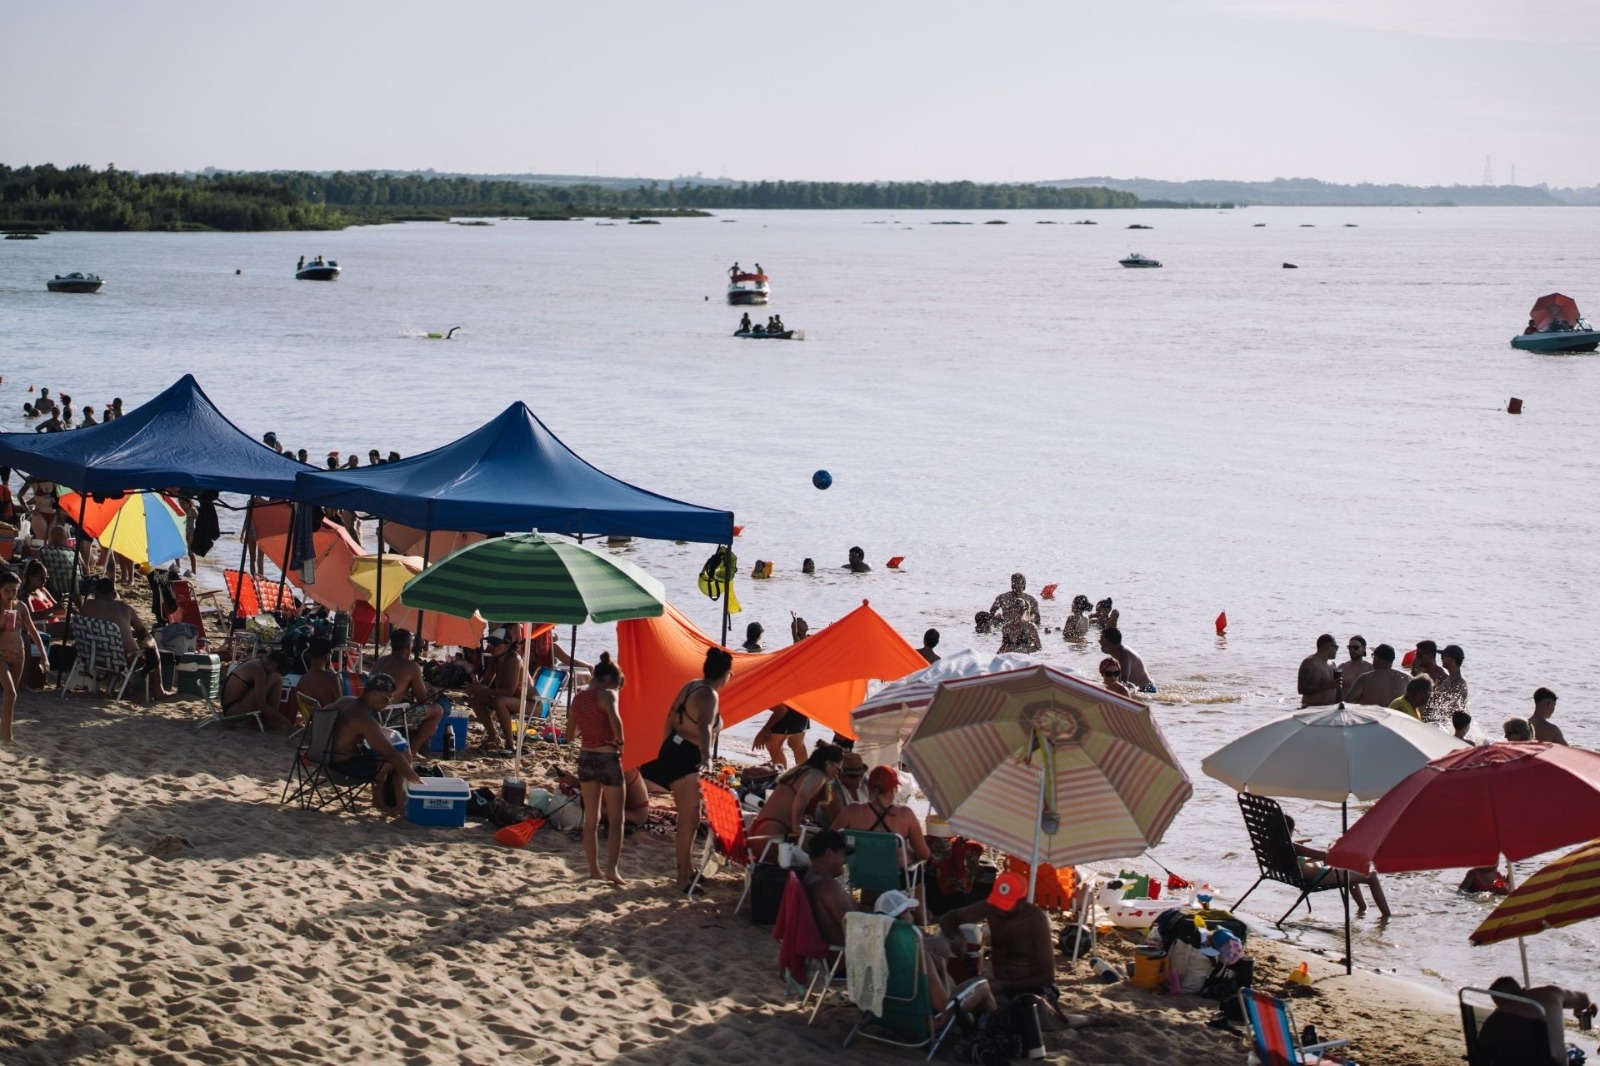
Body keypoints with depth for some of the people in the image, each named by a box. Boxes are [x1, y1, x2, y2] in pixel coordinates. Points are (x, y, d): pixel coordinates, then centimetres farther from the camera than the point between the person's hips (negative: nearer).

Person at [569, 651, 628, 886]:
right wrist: (620, 741, -15)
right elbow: (615, 720, -32)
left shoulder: (577, 699, 7)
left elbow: (570, 737, 12)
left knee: (591, 819, 14)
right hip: (608, 758, -6)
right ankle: (611, 868, -4)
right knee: (615, 819, 5)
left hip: (586, 758, 6)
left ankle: (594, 870, 17)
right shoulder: (607, 695, -12)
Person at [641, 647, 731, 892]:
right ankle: (683, 877, -6)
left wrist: (665, 752, 24)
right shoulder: (708, 696, -20)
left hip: (674, 753, 10)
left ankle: (686, 869, 29)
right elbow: (705, 728, -39)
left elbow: (671, 718, 16)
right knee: (689, 818, -8)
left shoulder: (691, 686, 7)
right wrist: (706, 757, -54)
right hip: (685, 760, -10)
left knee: (690, 817, 19)